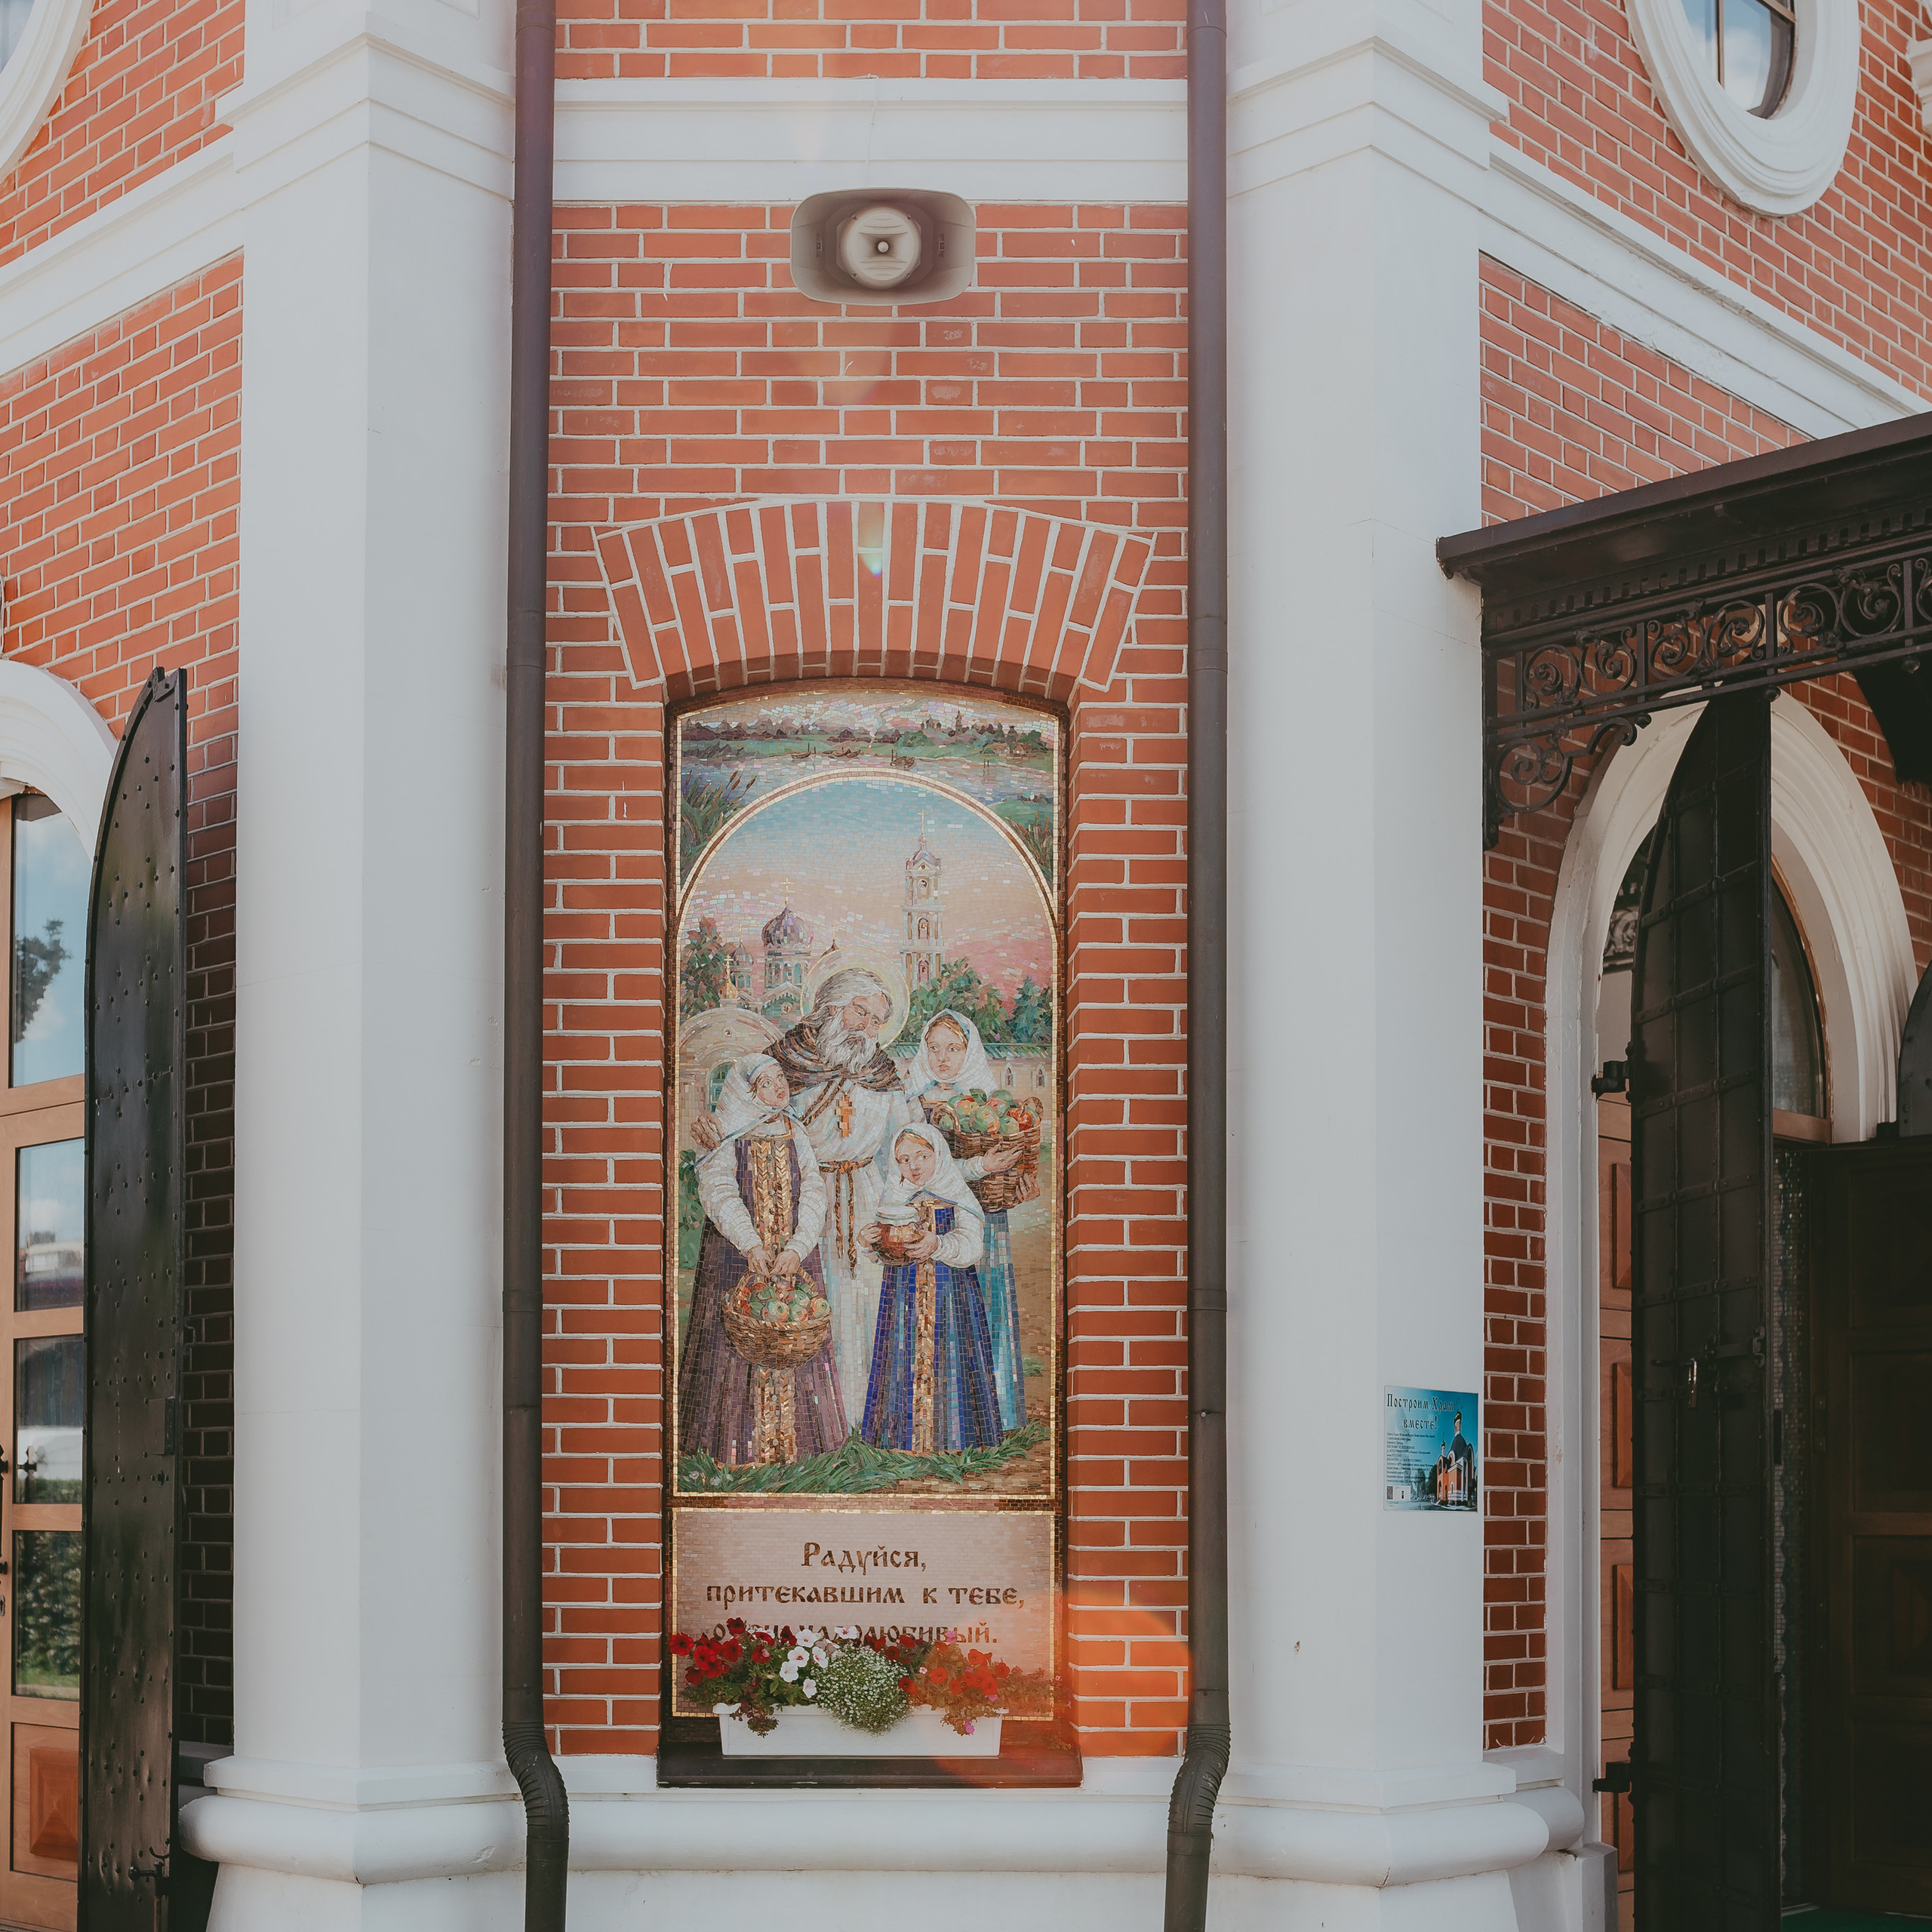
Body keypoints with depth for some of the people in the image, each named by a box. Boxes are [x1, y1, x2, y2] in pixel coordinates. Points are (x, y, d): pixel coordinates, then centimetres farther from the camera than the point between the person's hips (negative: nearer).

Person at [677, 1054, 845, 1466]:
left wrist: (797, 1249, -15)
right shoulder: (727, 1136, 1)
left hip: (794, 1257, 3)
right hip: (735, 1258, -3)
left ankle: (791, 1443, 5)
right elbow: (717, 1190, -13)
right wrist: (751, 1245, -27)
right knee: (736, 1344, -7)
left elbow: (813, 1196, 2)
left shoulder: (795, 1138, 12)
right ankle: (736, 1447, -3)